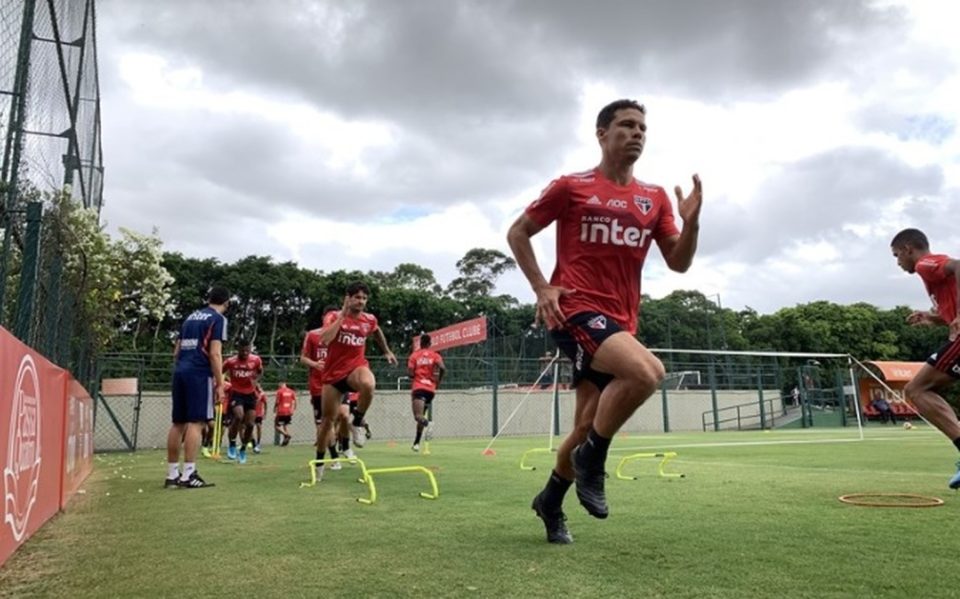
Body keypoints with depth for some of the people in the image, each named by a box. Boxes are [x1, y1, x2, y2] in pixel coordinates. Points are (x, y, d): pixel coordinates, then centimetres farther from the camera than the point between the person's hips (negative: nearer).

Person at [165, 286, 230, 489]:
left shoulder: (191, 317, 21)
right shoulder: (218, 319, -1)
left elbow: (176, 351, 21)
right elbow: (215, 353, -11)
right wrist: (220, 383, -10)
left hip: (180, 371, 8)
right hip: (200, 374, -7)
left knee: (178, 423, 10)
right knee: (195, 422, -7)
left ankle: (172, 474, 15)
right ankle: (188, 475, -10)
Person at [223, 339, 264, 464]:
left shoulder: (256, 360, -6)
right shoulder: (230, 361, -10)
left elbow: (260, 371, 14)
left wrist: (255, 378, -7)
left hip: (250, 394, 3)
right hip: (236, 393, -3)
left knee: (250, 424, 1)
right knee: (239, 417, -28)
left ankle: (243, 449, 23)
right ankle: (232, 445, -7)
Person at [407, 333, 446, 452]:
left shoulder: (414, 355, 6)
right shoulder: (435, 355, 9)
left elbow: (410, 372, -6)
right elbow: (442, 368, -9)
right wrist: (438, 381, 5)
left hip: (418, 388, -3)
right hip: (431, 388, 3)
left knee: (418, 416, -12)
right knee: (422, 415, 18)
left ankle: (427, 424, -46)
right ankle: (416, 443, 20)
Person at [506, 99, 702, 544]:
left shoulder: (655, 198, 12)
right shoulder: (570, 187, -1)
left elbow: (678, 263, 9)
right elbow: (518, 233, 5)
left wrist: (691, 222, -10)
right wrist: (541, 287, -6)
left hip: (621, 321, 6)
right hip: (576, 311, -6)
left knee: (587, 426, 8)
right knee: (647, 371, -31)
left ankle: (551, 501, 32)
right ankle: (591, 458, -8)